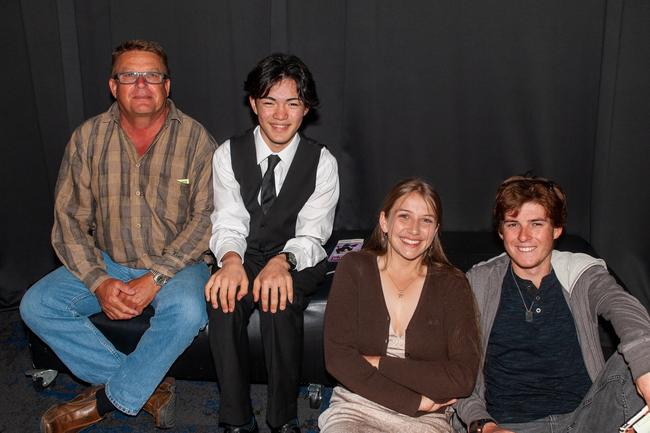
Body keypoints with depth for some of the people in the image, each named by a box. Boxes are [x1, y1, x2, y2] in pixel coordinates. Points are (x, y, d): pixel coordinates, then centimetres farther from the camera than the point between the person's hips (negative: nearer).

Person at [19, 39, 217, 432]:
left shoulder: (196, 139, -9)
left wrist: (155, 278, -23)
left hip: (175, 263, -3)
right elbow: (69, 219, -3)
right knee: (37, 305, -15)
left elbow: (207, 218, -14)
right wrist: (99, 282, -17)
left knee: (187, 311, -34)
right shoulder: (88, 138, -2)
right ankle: (148, 387, -11)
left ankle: (107, 398, -10)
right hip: (106, 263, 4)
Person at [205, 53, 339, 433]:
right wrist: (231, 260, -32)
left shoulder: (322, 162, -6)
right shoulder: (229, 154, -2)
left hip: (297, 261, -1)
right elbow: (229, 224, -8)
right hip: (245, 255, 1)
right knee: (224, 300, -30)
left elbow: (312, 235, -13)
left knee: (278, 303, -33)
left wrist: (283, 261, -35)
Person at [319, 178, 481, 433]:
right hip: (355, 409, -1)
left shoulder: (451, 285, 4)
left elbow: (463, 378, -6)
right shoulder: (354, 269, 3)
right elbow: (337, 357, -5)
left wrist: (378, 363, -8)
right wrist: (415, 401, -9)